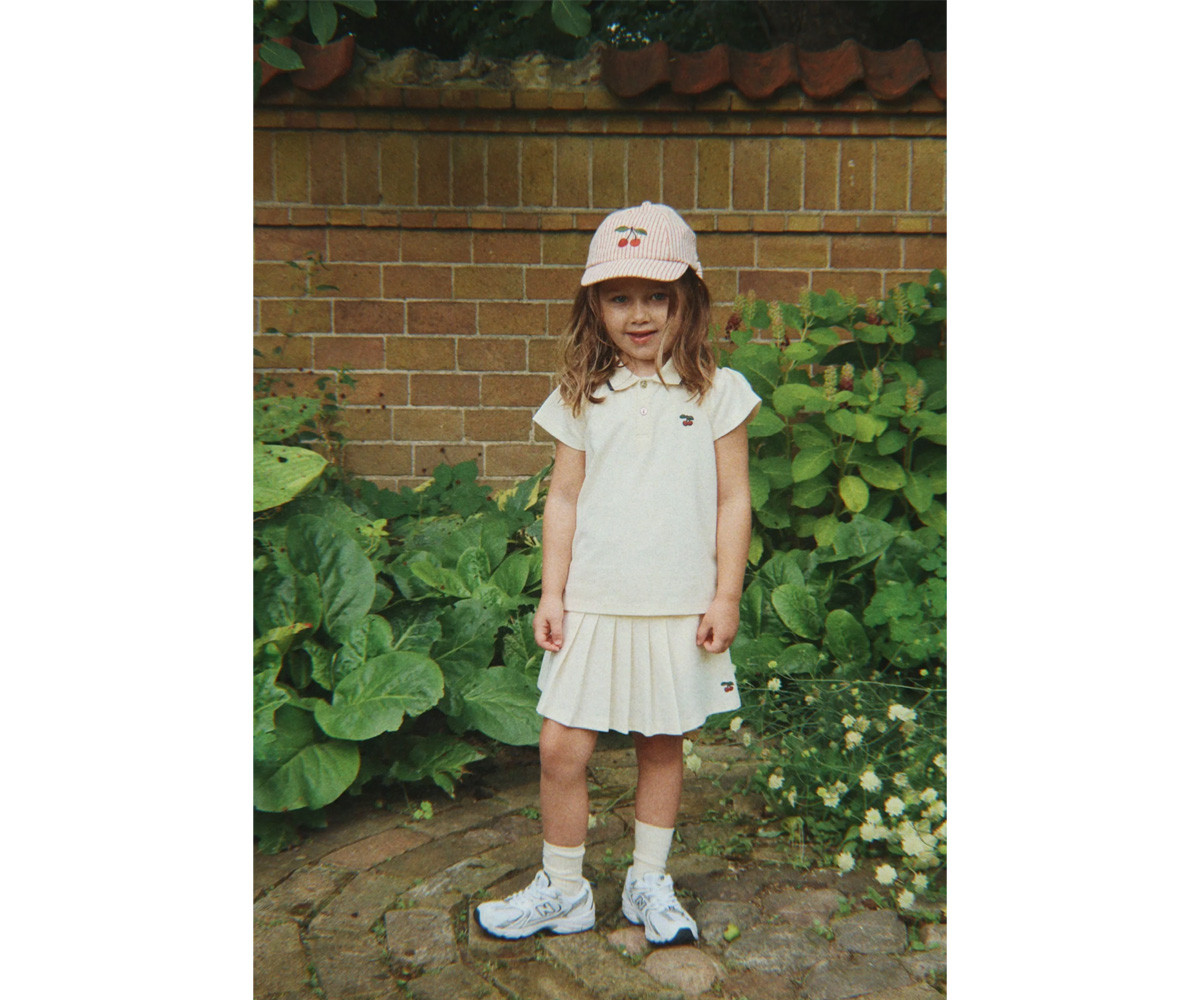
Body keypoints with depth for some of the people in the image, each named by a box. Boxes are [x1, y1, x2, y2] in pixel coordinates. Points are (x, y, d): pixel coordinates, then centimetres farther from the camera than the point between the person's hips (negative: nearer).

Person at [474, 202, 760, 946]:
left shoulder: (717, 392, -2)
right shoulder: (581, 398, 3)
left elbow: (733, 500, 0)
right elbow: (564, 500, 6)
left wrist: (727, 596, -4)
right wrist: (552, 593, 2)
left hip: (680, 608, -1)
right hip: (593, 605, 1)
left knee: (663, 746, 12)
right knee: (562, 749, 1)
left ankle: (649, 883, 32)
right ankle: (564, 891, 22)